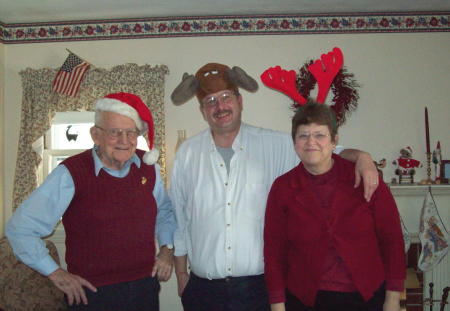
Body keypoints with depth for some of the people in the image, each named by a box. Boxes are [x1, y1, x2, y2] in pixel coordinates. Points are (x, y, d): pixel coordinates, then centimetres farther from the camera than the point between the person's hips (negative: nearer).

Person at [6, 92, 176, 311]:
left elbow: (165, 211, 18)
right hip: (94, 293, -4)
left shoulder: (148, 166, 1)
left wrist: (167, 248, 5)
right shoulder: (71, 174, -15)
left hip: (145, 287, 5)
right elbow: (20, 229, -10)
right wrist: (56, 274, -8)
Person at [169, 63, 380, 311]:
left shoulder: (274, 145, -2)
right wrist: (181, 274, 10)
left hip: (259, 285, -1)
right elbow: (178, 219, 7)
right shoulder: (187, 153, 2)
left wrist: (360, 156, -15)